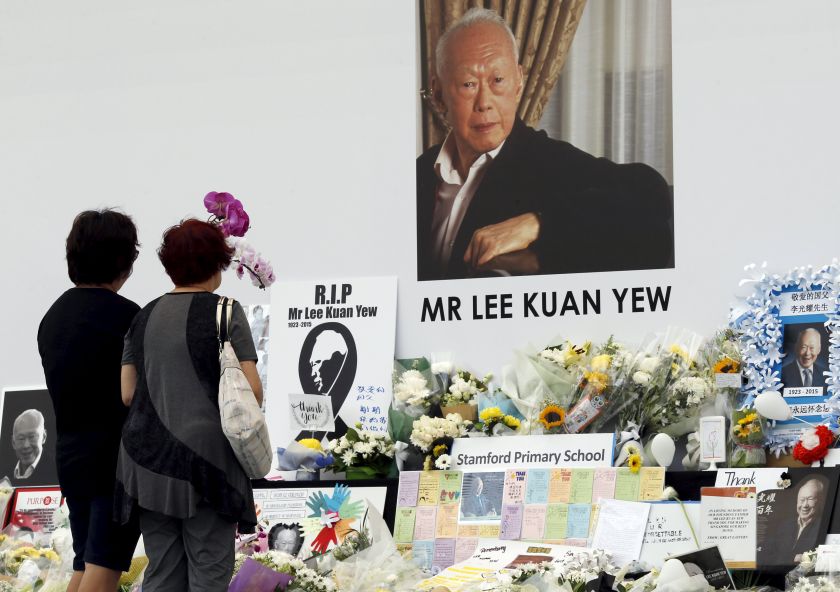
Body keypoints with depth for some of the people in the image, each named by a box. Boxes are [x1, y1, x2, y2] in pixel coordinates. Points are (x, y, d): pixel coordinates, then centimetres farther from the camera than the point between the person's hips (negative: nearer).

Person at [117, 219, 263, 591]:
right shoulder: (225, 312, -4)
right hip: (207, 458, -5)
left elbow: (128, 393, 8)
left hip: (149, 460, 5)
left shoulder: (144, 318, 10)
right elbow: (251, 391, -9)